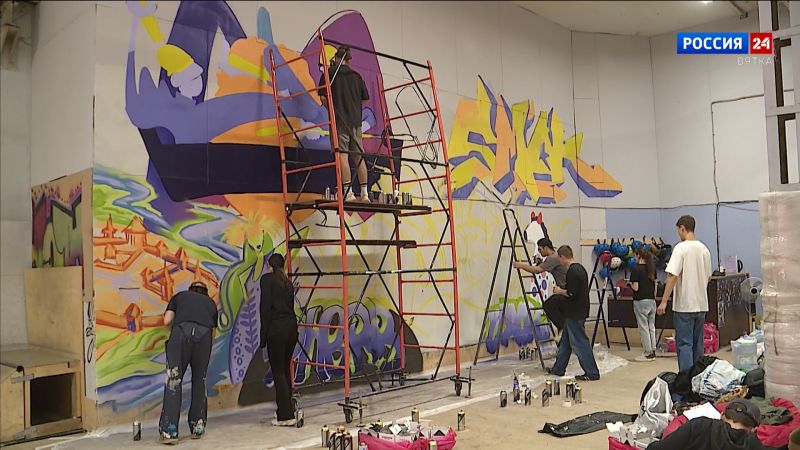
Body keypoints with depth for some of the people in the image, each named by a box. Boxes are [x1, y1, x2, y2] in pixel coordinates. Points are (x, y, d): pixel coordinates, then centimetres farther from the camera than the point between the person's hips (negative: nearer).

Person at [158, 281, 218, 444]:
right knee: (199, 382, 16)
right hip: (204, 334, 2)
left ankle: (169, 431, -2)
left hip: (182, 331, -2)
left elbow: (167, 321, 18)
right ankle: (198, 428, 21)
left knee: (173, 382, 2)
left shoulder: (180, 296, 31)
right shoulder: (211, 303, 34)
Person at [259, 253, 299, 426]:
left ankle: (286, 416, 1)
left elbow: (266, 307, -11)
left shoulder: (267, 279, -3)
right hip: (292, 327, 7)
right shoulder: (288, 282, 17)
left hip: (277, 329, -7)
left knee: (278, 372, 0)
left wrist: (263, 334, -8)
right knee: (285, 370, 18)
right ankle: (287, 408, 26)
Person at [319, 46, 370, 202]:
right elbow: (365, 99, 16)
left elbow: (323, 97, -3)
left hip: (339, 120, -4)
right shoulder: (356, 76, 14)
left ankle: (348, 193, -14)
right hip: (355, 120, 4)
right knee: (359, 157, 6)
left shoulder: (330, 73, 2)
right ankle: (364, 193, 5)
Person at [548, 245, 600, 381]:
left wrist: (559, 291, -8)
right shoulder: (580, 268, 12)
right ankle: (558, 369, 27)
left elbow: (571, 293, -24)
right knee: (565, 341, 17)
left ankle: (592, 373, 3)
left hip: (575, 314, -10)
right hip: (577, 312, 10)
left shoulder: (572, 271, -19)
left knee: (579, 342, -3)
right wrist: (562, 290, 19)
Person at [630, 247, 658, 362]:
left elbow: (635, 287, -17)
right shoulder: (652, 268, 8)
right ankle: (653, 352, 16)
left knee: (644, 328, 0)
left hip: (641, 302, -7)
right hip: (652, 301, 7)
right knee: (651, 328, 12)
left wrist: (631, 284, 4)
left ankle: (648, 353, 5)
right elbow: (655, 285, 13)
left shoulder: (636, 269, -14)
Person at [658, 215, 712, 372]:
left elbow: (673, 275, -18)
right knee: (698, 344, 14)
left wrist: (664, 301, -16)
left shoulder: (681, 248, -13)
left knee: (684, 343, -4)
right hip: (701, 304, 7)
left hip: (685, 304, -7)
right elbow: (708, 276, 17)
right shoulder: (704, 249, 8)